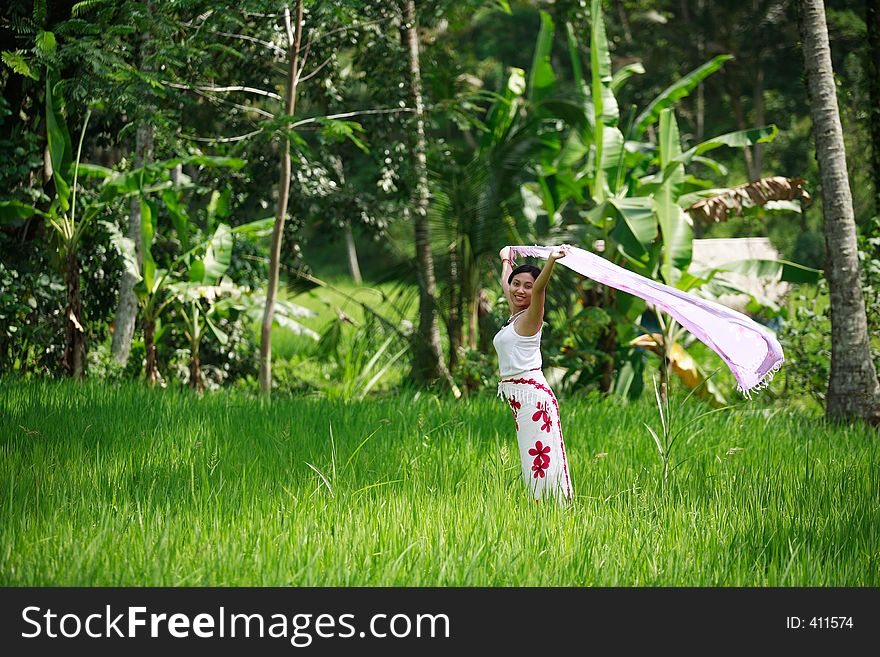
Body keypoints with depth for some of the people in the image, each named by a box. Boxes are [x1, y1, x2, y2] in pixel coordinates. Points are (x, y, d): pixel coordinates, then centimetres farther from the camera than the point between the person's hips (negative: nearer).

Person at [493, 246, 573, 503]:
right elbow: (506, 285, 35)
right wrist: (506, 261, 52)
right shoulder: (514, 314, 15)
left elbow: (539, 288, -26)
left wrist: (551, 260, -43)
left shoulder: (530, 317, -7)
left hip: (532, 394, -8)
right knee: (531, 459, 8)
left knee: (541, 459, -11)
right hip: (517, 396, 8)